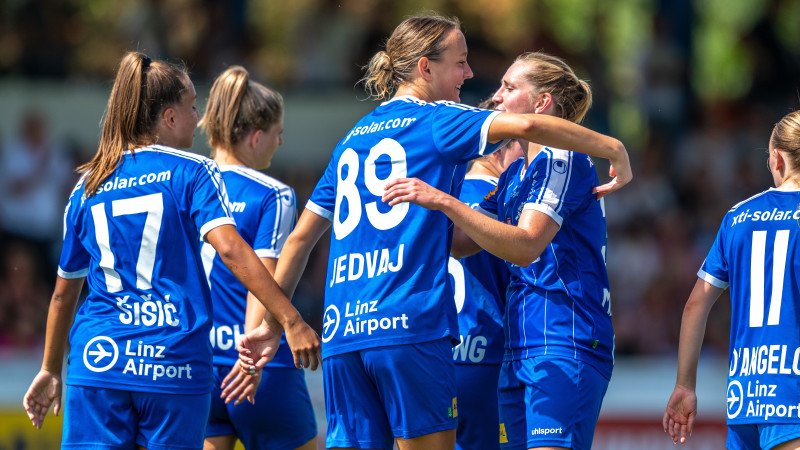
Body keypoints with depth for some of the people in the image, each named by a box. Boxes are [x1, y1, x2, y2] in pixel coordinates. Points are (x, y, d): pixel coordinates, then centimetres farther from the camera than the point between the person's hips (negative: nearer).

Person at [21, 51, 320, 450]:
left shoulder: (88, 186, 14)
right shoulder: (191, 172, 2)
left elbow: (64, 293, 21)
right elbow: (229, 248, -14)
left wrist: (50, 370, 33)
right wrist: (290, 320, -18)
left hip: (97, 360, 3)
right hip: (174, 364, -2)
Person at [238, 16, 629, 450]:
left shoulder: (353, 138, 21)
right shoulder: (434, 120, 2)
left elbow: (301, 238, 23)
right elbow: (524, 125, -13)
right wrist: (614, 149, -6)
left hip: (340, 333, 6)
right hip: (410, 324, -6)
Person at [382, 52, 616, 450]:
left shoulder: (561, 160, -9)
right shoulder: (514, 174, 20)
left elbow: (525, 246, -21)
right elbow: (460, 244, 23)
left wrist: (444, 203, -26)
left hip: (565, 346, -9)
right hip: (521, 350, 9)